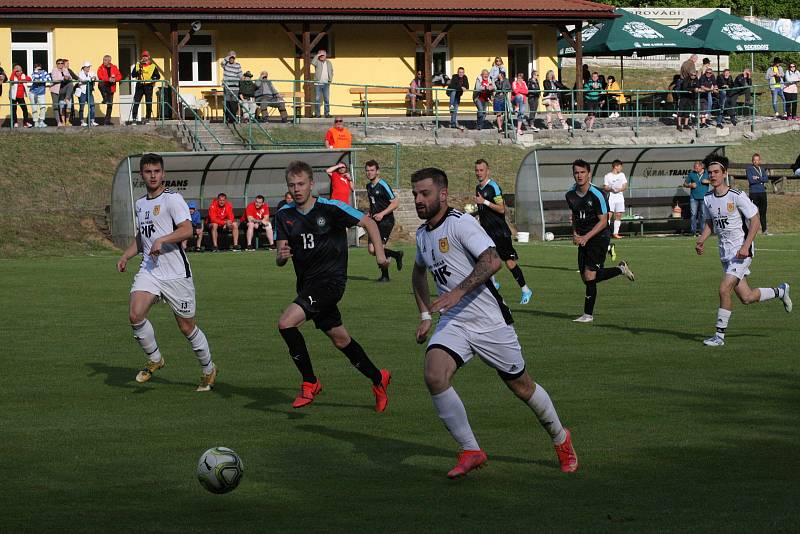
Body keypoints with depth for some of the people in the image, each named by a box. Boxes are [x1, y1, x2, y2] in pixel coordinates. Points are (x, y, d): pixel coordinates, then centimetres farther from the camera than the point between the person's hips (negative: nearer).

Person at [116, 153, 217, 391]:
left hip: (176, 273, -5)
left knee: (187, 327, 3)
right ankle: (154, 360, 3)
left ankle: (209, 370, 25)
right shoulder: (140, 204, 16)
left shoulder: (172, 198, -7)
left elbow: (187, 230, -19)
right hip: (149, 271, 5)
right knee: (136, 315, -19)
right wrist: (125, 256, 16)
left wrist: (161, 240, -29)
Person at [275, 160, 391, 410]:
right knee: (340, 339, 15)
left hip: (330, 280, -6)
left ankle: (310, 383, -9)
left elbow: (368, 222, -2)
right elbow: (280, 260, 3)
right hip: (306, 284, 6)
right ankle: (378, 379, 35)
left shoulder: (331, 208, -10)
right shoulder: (284, 215, 4)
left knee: (286, 323, -22)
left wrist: (380, 253, -14)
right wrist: (281, 256, -21)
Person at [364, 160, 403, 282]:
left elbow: (395, 203, -13)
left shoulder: (383, 185, -12)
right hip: (375, 221, 8)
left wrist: (382, 214, -20)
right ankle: (396, 255, 23)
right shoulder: (369, 186, 12)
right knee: (371, 250, 1)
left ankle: (385, 275, 2)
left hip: (386, 221, -8)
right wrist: (369, 214, 10)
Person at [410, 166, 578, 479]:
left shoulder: (460, 224, -15)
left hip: (490, 322, -6)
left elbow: (492, 261, -28)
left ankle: (561, 440, 34)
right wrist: (425, 315, 21)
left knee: (522, 387, 8)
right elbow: (419, 272, 31)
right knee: (434, 376, -21)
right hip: (453, 324, 6)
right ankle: (471, 452, -11)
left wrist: (458, 292, -34)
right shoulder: (422, 234, 11)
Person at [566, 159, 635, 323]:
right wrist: (575, 233, 3)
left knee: (589, 275, -13)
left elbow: (603, 221, -15)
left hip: (599, 237, -7)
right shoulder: (570, 195, 1)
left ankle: (588, 314, -3)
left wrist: (586, 237, -22)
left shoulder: (597, 195, -18)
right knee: (585, 278, 7)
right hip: (583, 239, 7)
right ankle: (621, 269, 29)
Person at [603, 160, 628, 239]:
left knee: (618, 215, 2)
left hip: (620, 196, 5)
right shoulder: (607, 176, 0)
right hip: (611, 197, -5)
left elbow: (625, 186, 11)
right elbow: (605, 188, -1)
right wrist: (610, 189, -22)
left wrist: (620, 189, -9)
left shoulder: (622, 175, 14)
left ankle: (615, 233, 8)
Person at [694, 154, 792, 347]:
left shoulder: (737, 196, -15)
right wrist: (701, 241, 1)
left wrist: (746, 246, -21)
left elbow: (755, 222, -12)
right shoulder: (707, 199, 5)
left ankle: (720, 336, -8)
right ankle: (780, 291, 37)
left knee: (724, 289, -18)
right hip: (725, 252, 7)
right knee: (746, 297, 10)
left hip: (741, 251, -7)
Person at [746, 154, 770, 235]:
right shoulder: (749, 169, 1)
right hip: (754, 193, -5)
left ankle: (764, 230, 14)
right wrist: (762, 180, -3)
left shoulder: (762, 169, 17)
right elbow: (751, 180, -13)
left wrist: (758, 178, -9)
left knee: (763, 212, 8)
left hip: (763, 192, 5)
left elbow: (766, 180, 3)